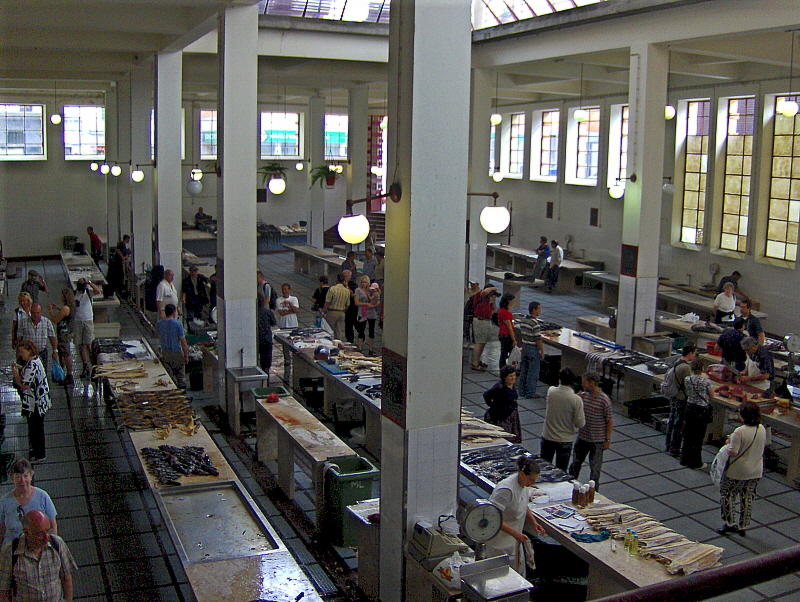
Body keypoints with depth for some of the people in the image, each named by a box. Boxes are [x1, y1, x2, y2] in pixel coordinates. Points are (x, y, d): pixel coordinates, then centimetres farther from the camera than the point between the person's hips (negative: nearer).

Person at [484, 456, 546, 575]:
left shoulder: (524, 485, -2)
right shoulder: (506, 490, -29)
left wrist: (534, 523, 2)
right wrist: (515, 533, -30)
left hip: (515, 540, 9)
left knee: (520, 572, 17)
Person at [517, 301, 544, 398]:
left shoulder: (523, 320, 3)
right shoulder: (535, 323, -21)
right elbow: (538, 339, -20)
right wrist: (542, 351, -11)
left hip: (524, 346, 8)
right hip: (533, 348, -8)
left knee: (523, 370, 15)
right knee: (533, 372, 1)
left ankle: (522, 391, 22)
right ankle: (530, 393, 6)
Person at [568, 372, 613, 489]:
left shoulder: (604, 400, -18)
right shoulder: (582, 395, -3)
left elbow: (609, 421, -12)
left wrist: (607, 440, -12)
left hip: (597, 441, -5)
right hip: (582, 437, 5)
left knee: (595, 469, 10)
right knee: (575, 464, 18)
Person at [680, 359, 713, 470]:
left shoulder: (687, 380, -8)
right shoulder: (706, 382, -18)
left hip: (690, 408, 4)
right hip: (702, 411, -4)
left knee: (687, 435, 16)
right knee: (698, 437, 6)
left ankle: (685, 460, 26)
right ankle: (696, 463, 15)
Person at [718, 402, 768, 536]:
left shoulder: (740, 432, -25)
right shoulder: (762, 429, -3)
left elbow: (732, 452, -25)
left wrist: (730, 442, -6)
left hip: (737, 472, -6)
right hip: (756, 471, 6)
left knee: (727, 495, 12)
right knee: (748, 498, 17)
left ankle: (729, 523, 13)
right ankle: (742, 527, 26)